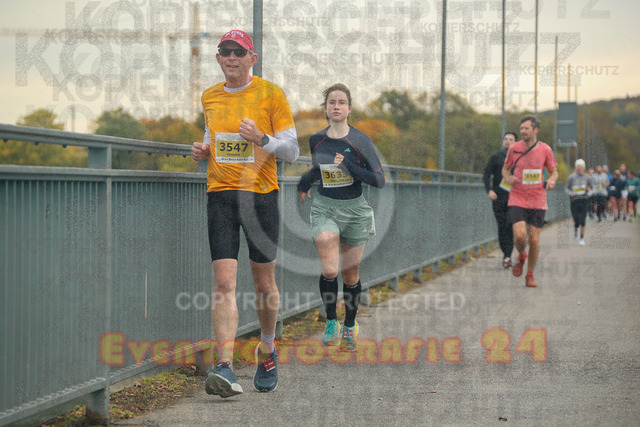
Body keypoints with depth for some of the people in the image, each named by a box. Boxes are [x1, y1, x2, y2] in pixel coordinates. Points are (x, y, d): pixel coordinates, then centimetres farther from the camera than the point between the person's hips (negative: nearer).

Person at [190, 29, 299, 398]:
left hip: (262, 195, -2)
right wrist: (203, 151, 6)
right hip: (220, 195, 2)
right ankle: (226, 367, -18)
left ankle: (268, 351, 33)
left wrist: (262, 139, -21)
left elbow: (292, 150, -3)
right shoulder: (209, 98, 11)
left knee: (264, 283, 7)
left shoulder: (271, 94, -2)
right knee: (224, 282, -11)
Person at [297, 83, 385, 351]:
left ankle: (350, 327, 27)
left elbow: (379, 180, -11)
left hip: (354, 209, -1)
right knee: (329, 270, -17)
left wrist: (349, 166, -20)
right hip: (325, 209, 1)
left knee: (350, 274, 7)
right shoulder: (316, 140, 2)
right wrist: (305, 183, 9)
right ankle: (331, 322, 4)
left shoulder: (360, 141, -8)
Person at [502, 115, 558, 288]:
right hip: (517, 200, -1)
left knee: (534, 240, 0)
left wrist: (552, 180, -11)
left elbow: (554, 171, 12)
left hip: (537, 201, 1)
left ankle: (530, 275, 19)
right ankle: (521, 256, 18)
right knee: (519, 235, -17)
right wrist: (508, 178, -10)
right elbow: (505, 169, 13)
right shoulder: (514, 148, -1)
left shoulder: (545, 150, -1)